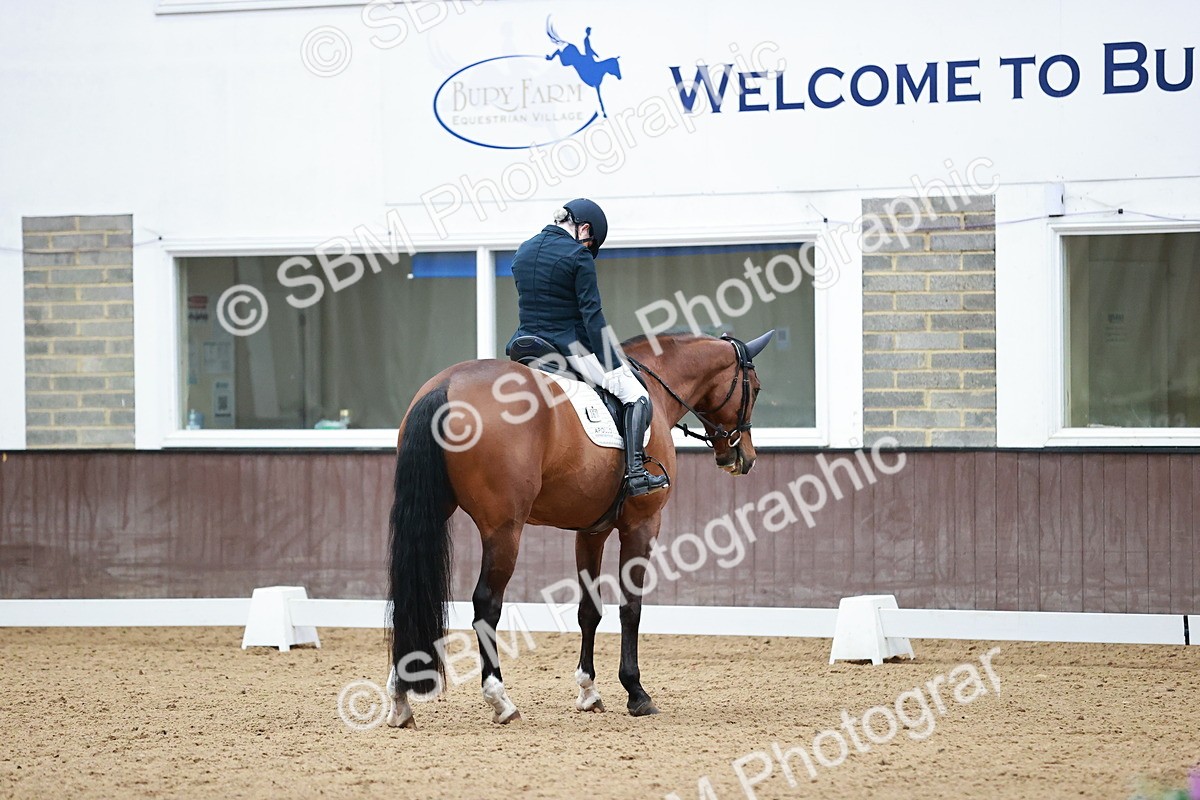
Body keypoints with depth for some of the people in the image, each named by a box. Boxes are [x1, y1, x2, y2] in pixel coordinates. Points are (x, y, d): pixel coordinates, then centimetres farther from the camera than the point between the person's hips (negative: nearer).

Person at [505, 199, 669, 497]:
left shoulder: (522, 252, 11)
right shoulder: (579, 256, -10)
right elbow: (591, 313, -14)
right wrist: (613, 363, -11)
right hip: (570, 344, -6)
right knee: (636, 396, -1)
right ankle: (635, 473, -12)